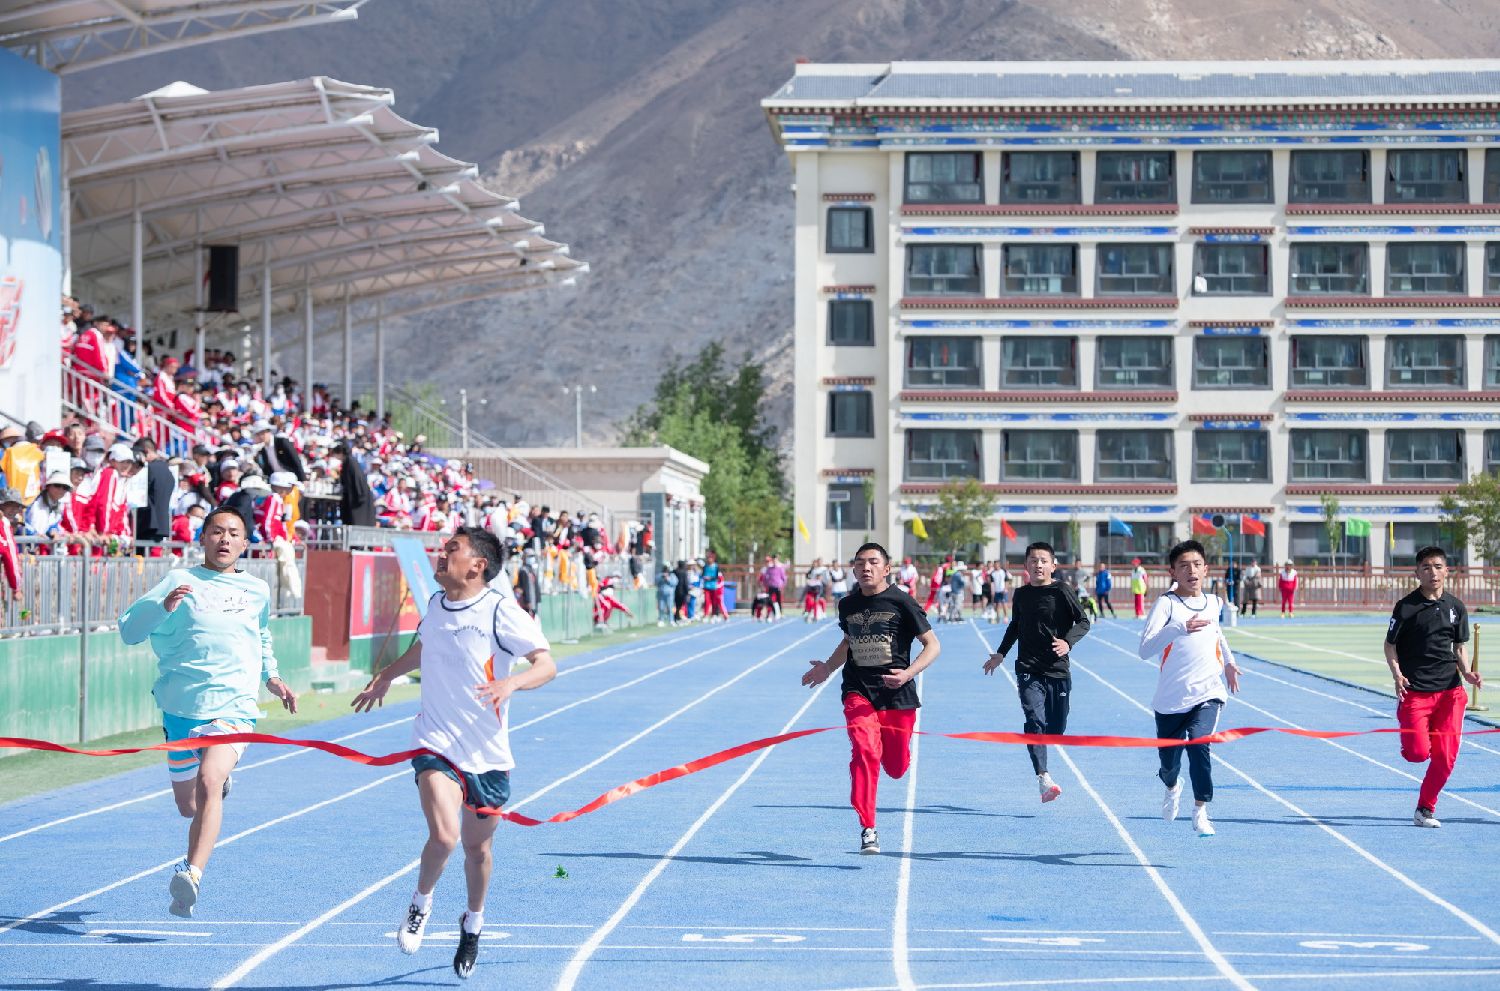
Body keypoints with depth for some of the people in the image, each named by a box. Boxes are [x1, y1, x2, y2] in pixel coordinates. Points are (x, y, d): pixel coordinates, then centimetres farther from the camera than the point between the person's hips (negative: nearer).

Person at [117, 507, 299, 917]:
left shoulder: (258, 590, 12)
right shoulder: (179, 581, 2)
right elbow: (129, 629, -5)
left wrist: (271, 676, 20)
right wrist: (163, 606, -22)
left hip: (234, 708, -1)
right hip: (182, 709, 1)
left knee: (208, 783, -27)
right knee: (188, 807, 13)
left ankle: (192, 875, -34)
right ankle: (220, 781, 50)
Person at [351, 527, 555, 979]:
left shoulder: (499, 610, -12)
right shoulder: (435, 603, 4)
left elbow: (546, 663, -15)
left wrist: (511, 683, -34)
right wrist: (387, 674, 37)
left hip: (487, 752, -2)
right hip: (436, 744, 2)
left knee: (477, 846, 13)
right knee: (443, 835, -22)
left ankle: (473, 925, 41)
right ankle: (421, 903, 8)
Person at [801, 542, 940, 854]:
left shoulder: (901, 602, -7)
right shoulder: (847, 604, 6)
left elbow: (932, 645, -4)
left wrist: (908, 673, -19)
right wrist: (827, 668, 11)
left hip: (896, 694, -1)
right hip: (858, 690, 2)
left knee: (896, 769, 7)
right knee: (865, 752, -22)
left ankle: (893, 748, 48)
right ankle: (867, 828, -18)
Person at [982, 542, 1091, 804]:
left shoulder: (1061, 591, -3)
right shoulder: (1021, 595, 9)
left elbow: (1083, 621, -4)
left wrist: (1068, 642, -21)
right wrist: (1001, 654, 28)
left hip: (1057, 670, -1)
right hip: (1028, 670, 1)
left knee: (1056, 728, 6)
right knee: (1034, 719, -18)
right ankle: (1043, 777, -25)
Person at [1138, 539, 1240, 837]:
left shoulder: (1214, 603, 8)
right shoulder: (1166, 604, -9)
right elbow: (1145, 650, -23)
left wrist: (1229, 661, 30)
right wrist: (1179, 628, -35)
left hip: (1208, 693, 1)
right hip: (1171, 698, -1)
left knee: (1198, 742, -25)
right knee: (1168, 761, 9)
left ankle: (1200, 810, -15)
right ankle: (1172, 787, 46)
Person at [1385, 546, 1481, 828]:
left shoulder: (1456, 607, 8)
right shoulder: (1406, 606, -4)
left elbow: (1460, 646, 17)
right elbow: (1390, 645, 2)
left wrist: (1466, 672, -2)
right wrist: (1397, 675, -14)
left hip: (1449, 691, 3)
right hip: (1414, 691, -3)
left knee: (1445, 757, -2)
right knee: (1418, 753, -13)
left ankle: (1425, 809, 15)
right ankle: (1410, 738, 25)